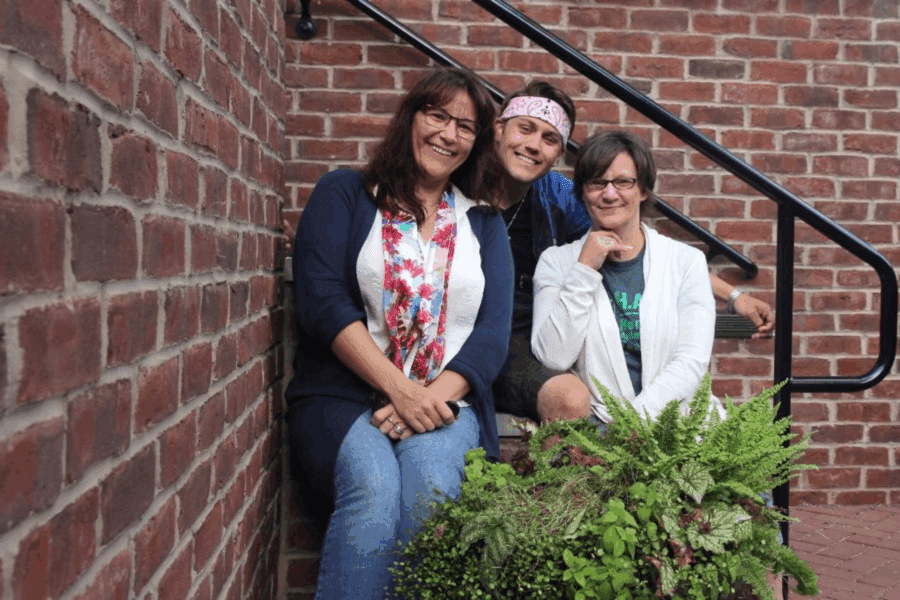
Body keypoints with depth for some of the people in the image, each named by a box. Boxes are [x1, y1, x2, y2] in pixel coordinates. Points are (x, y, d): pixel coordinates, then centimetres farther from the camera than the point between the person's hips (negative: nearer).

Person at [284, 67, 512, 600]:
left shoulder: (485, 224, 18)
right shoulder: (343, 195, 10)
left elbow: (494, 329, 6)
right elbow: (322, 301, -3)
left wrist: (435, 396, -13)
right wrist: (397, 387, -14)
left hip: (446, 401, 2)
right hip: (346, 396, -1)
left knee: (432, 485, -31)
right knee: (374, 489, -32)